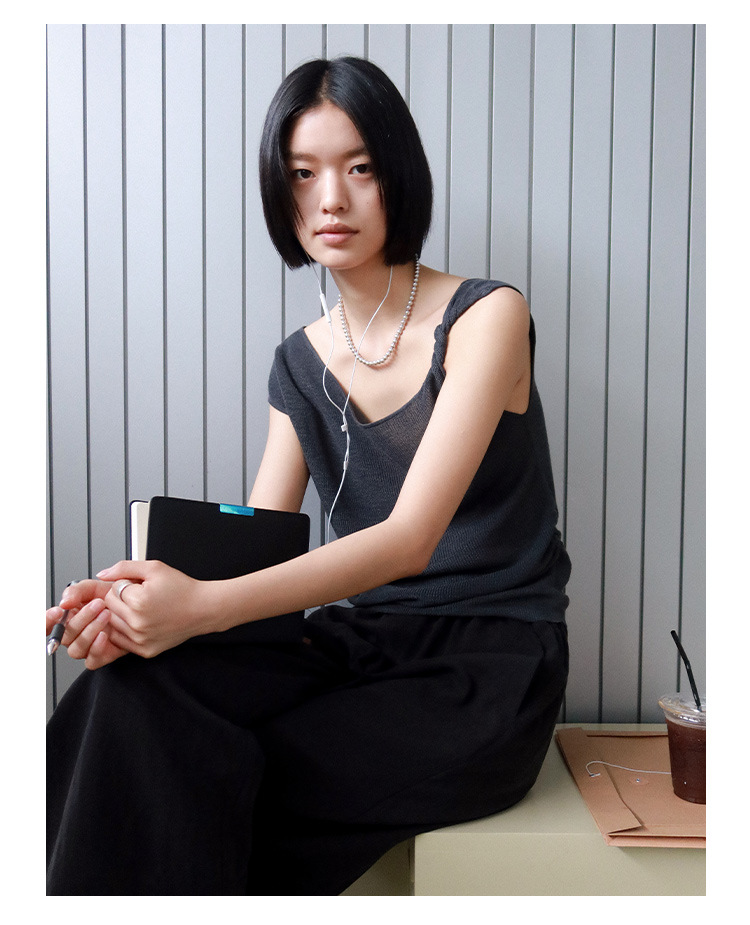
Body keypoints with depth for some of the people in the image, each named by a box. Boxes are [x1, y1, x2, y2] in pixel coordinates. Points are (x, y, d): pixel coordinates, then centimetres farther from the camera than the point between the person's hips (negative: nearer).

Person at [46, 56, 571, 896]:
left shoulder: (485, 317, -8)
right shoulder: (299, 364, 10)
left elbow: (411, 537, -20)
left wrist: (205, 608, -31)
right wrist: (136, 599, -23)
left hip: (486, 671, -4)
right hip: (357, 645, 5)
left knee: (199, 787, -25)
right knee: (133, 688, -24)